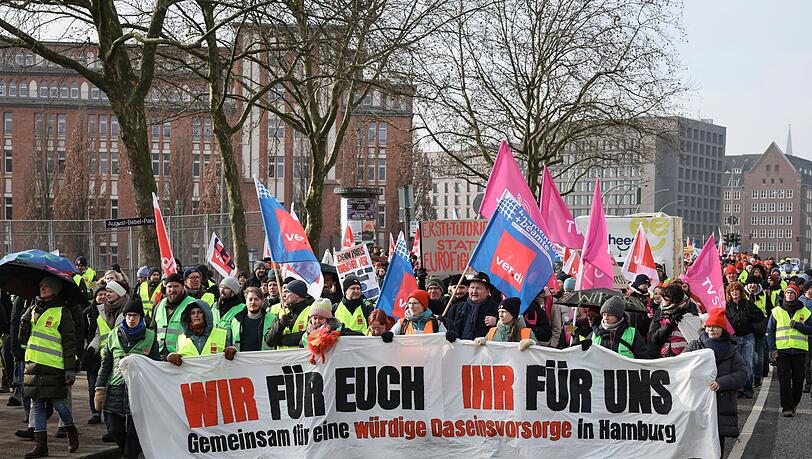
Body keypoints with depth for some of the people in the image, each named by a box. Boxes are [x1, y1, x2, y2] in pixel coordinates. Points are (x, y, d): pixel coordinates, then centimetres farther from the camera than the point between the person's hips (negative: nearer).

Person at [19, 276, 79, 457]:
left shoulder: (62, 312, -3)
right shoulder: (34, 309, 14)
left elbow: (70, 343, -6)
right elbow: (24, 340, 16)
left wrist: (70, 369, -12)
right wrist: (25, 322, -3)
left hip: (54, 367, -6)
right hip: (34, 366, 6)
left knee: (58, 402, -4)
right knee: (36, 404, 6)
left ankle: (71, 432, 22)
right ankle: (40, 445, 11)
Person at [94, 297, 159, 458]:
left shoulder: (150, 337, 5)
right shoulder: (114, 335, 11)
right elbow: (105, 364, 13)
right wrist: (100, 388, 6)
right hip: (115, 390, 3)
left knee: (133, 434, -4)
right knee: (116, 432, 4)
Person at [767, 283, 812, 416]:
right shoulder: (776, 312, 7)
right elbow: (770, 331, 8)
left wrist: (797, 325, -12)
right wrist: (772, 349, -2)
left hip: (799, 350, 1)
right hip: (782, 350, -1)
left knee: (798, 379, 4)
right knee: (784, 379, -7)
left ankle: (794, 404, 23)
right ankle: (786, 407, -7)